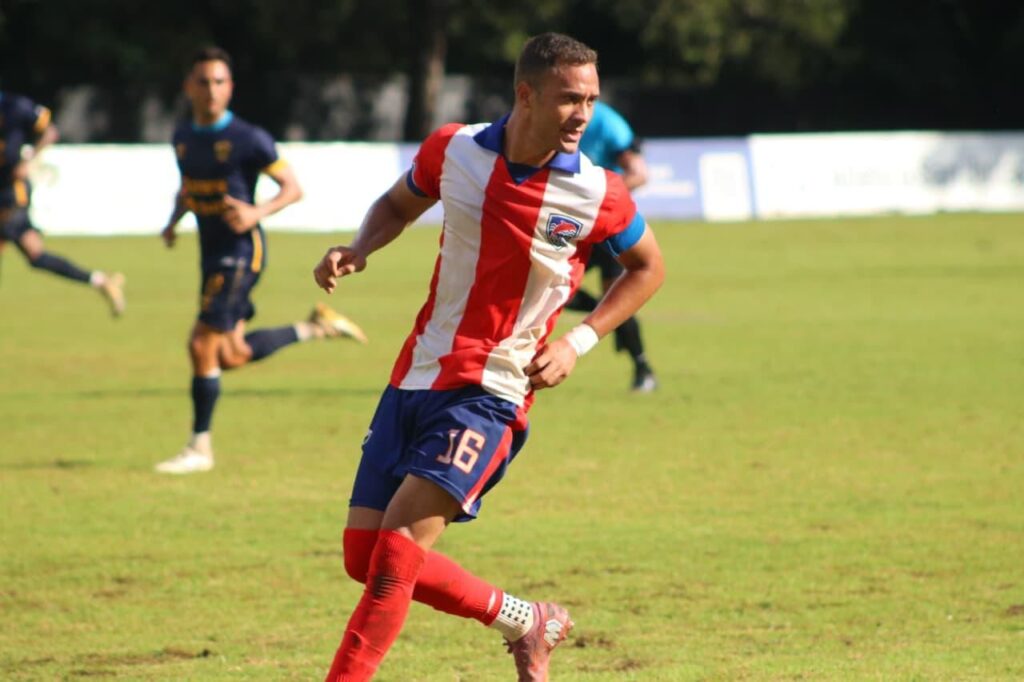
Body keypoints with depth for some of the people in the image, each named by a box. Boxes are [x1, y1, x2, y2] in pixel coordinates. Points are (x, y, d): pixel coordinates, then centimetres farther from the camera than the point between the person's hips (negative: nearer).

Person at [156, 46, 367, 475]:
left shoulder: (248, 139, -12)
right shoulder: (184, 138, 8)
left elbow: (292, 187, -9)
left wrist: (258, 213, -26)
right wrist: (173, 222, 7)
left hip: (241, 251, -8)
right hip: (211, 252, 8)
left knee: (203, 345, -12)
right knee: (232, 356, 9)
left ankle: (200, 448, -2)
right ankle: (314, 329, 28)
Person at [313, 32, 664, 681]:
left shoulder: (596, 195, -10)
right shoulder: (453, 149, -3)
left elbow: (648, 267, 8)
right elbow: (399, 203, 18)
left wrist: (579, 341, -4)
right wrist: (357, 251, -3)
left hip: (491, 392, -5)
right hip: (417, 378, 5)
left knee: (399, 549, -18)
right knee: (364, 554, 4)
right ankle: (523, 620, 23)